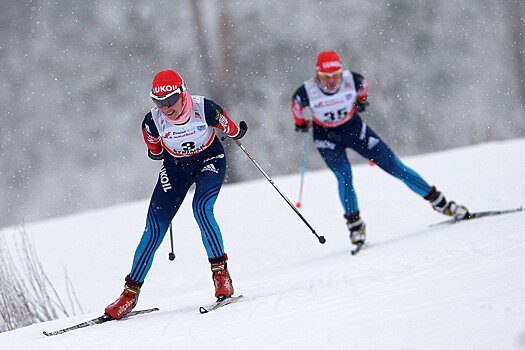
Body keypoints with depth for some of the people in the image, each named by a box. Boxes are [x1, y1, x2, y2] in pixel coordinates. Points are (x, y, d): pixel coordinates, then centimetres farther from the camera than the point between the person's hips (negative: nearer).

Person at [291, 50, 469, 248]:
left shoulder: (351, 80, -24)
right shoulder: (307, 92, -26)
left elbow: (362, 82, 1)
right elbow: (296, 104, -3)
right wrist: (300, 123, 14)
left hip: (354, 128, 1)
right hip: (327, 137, -1)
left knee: (395, 167, -1)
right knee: (344, 176, -25)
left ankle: (440, 203, 7)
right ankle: (355, 225, -8)